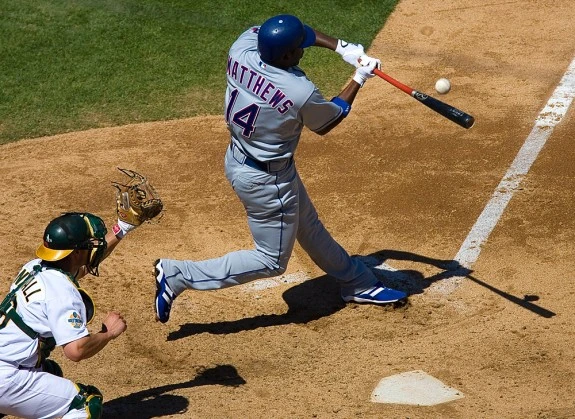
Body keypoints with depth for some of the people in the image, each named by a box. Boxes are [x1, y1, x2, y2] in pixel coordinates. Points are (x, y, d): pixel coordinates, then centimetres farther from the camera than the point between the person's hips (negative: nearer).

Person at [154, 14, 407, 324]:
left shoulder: (241, 51, -17)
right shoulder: (301, 93, -32)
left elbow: (282, 32, 3)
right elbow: (327, 122, -8)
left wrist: (341, 47, -3)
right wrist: (359, 79, 1)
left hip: (237, 159, 8)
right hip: (266, 180, -8)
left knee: (310, 230, 24)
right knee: (272, 261, 11)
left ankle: (359, 284, 43)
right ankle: (178, 275, 8)